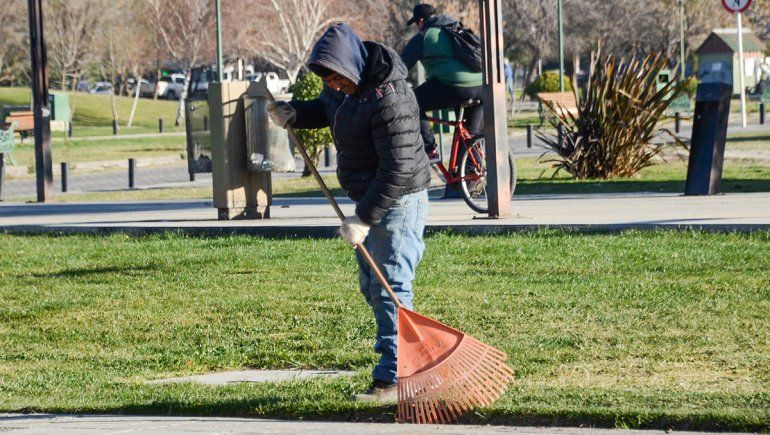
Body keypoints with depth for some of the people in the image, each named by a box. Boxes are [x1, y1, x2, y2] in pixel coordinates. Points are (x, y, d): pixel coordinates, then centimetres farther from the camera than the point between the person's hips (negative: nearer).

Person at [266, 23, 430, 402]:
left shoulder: (388, 99, -28)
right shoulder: (346, 86, 2)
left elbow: (397, 168, -28)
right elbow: (327, 110, 25)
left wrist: (364, 218, -27)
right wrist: (294, 115, 4)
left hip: (397, 202, -10)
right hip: (369, 200, 10)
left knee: (390, 287, -12)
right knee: (371, 286, 17)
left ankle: (392, 379, -13)